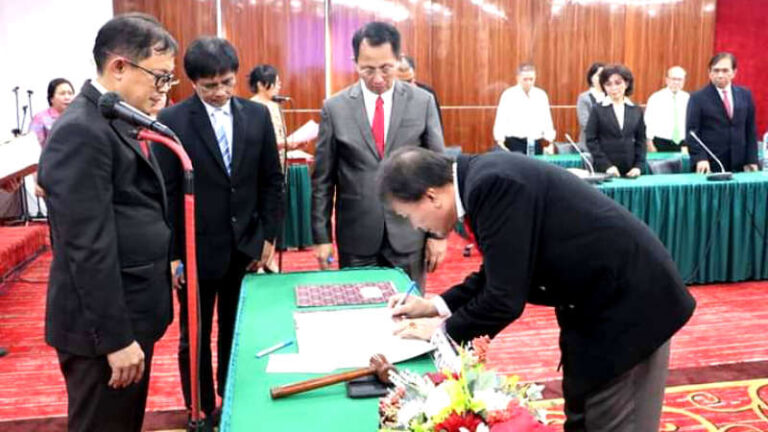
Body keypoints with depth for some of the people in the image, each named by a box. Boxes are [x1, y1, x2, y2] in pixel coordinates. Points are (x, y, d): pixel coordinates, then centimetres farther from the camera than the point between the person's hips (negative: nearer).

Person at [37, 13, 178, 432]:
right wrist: (116, 337, -21)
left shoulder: (113, 122, 10)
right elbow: (88, 248, -24)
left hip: (128, 314, 10)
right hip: (104, 324, -9)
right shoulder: (81, 131, -21)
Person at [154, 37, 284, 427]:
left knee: (238, 333, 14)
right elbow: (165, 193, -7)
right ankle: (202, 413, 28)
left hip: (246, 246, 3)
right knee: (195, 338, 11)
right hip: (196, 249, -2)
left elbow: (272, 180, 6)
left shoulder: (257, 115, 2)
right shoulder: (172, 120, -8)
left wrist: (269, 235, 3)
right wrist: (169, 254, -8)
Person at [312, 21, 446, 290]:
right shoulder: (335, 107, -1)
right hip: (356, 236, 0)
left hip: (409, 234, 0)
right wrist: (322, 236, -1)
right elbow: (323, 179, 2)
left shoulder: (423, 102, -1)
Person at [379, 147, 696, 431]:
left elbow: (506, 298, -25)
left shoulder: (492, 183, -27)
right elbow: (498, 274, 13)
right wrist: (437, 305, 8)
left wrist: (443, 330, -10)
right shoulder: (484, 176, 2)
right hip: (611, 294, 9)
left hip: (628, 299, -9)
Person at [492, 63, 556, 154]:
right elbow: (500, 121, -3)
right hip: (514, 143, -3)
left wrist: (550, 143, 4)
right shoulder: (508, 95, -1)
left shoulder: (541, 95, 10)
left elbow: (547, 121, 11)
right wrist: (501, 144, -12)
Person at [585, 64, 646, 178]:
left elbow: (641, 141, 10)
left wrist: (638, 166, -3)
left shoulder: (637, 111, 9)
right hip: (604, 171, -2)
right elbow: (591, 141, -4)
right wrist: (607, 165, -12)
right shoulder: (597, 110, 0)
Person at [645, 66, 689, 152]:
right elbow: (649, 123, -4)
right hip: (661, 144, -3)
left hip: (682, 145, 3)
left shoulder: (688, 99, 7)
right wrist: (650, 145, -8)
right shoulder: (656, 98, -1)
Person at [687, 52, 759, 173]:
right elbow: (692, 132, -7)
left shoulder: (745, 95, 10)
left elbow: (751, 130, 13)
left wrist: (752, 160, 6)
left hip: (738, 166, 4)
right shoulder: (698, 98, -2)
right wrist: (700, 158, -19)